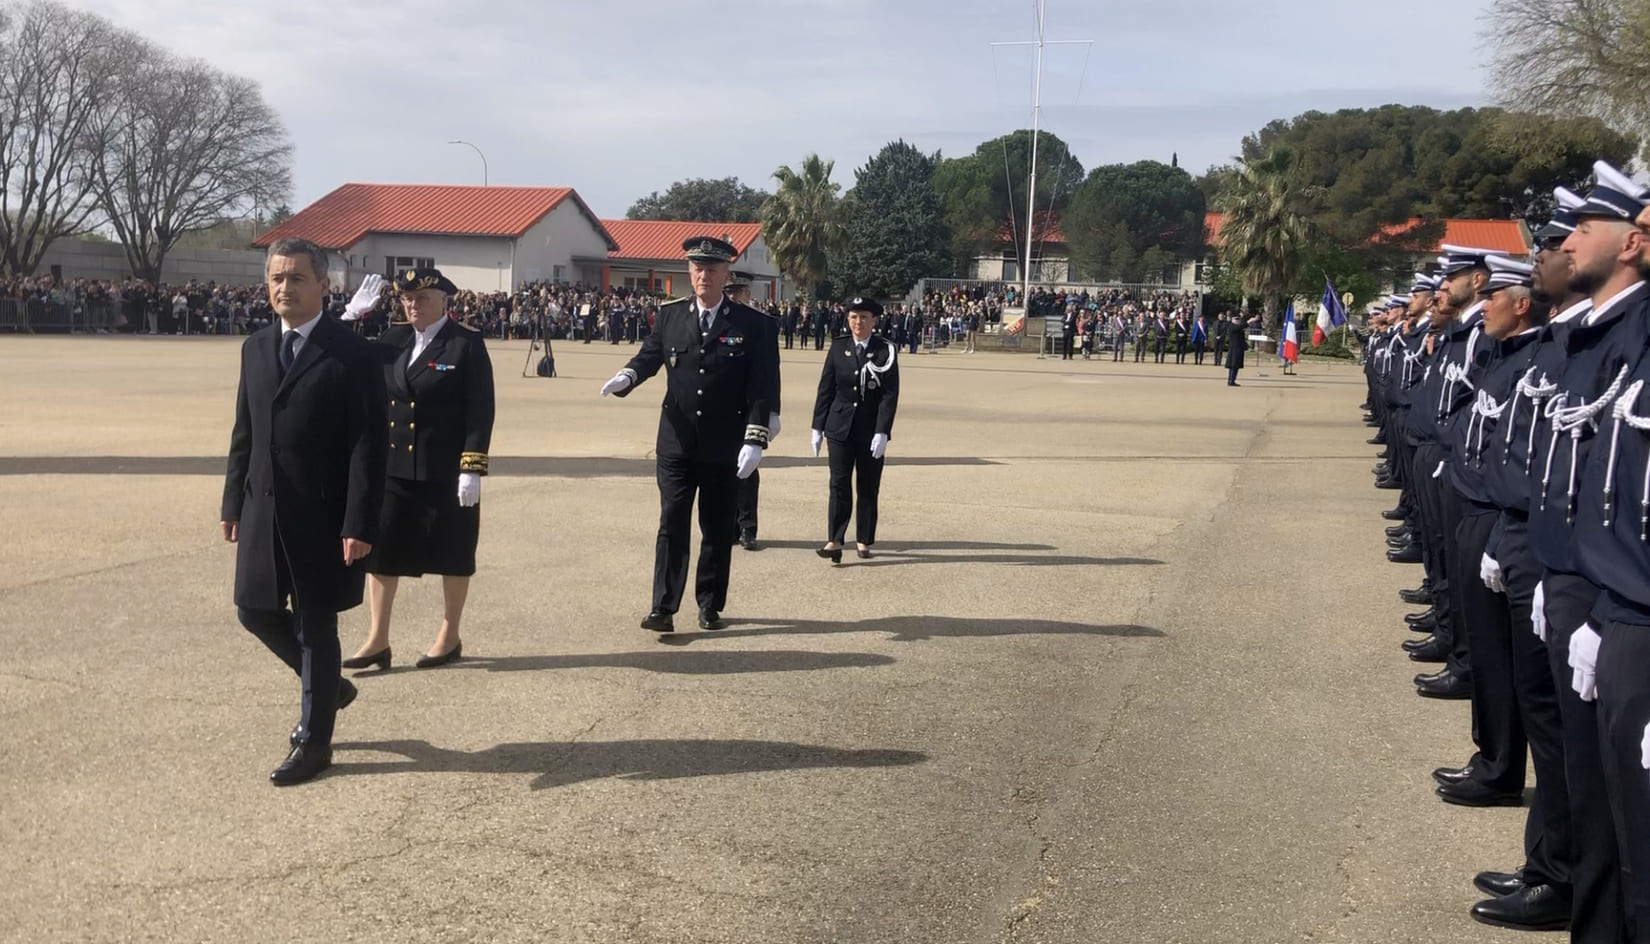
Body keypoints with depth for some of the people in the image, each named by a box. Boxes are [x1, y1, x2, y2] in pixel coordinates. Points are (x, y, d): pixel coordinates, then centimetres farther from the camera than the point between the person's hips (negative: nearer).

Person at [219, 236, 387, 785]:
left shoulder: (352, 356, -11)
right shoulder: (255, 349, 9)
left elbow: (368, 446, -14)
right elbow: (244, 433, 14)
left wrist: (359, 524, -19)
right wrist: (233, 503, 11)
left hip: (320, 514, -6)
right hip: (262, 509, 6)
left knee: (315, 624, 4)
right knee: (256, 612, 12)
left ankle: (315, 741, 19)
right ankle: (327, 687, 36)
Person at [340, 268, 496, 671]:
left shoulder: (467, 344, -7)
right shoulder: (392, 341, 8)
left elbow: (480, 410, -10)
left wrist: (472, 468, -16)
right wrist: (351, 316, 0)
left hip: (444, 472, -5)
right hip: (393, 467, 5)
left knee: (451, 554, 8)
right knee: (379, 549, 4)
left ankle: (449, 637, 23)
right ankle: (377, 640, 12)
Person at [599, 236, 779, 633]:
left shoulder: (752, 324, -3)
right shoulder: (670, 315, 4)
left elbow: (763, 387, -6)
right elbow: (650, 355, 12)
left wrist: (754, 440, -14)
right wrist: (628, 376, -12)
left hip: (724, 449, -1)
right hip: (676, 444, 1)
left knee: (718, 529, 9)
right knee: (672, 524, -1)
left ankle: (710, 606, 22)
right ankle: (663, 608, 1)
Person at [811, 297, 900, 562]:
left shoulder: (885, 350, -3)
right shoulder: (838, 347, 4)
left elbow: (890, 394, -7)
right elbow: (825, 389, 6)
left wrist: (882, 432, -15)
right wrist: (817, 427, 3)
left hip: (871, 430, -1)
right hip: (840, 427, 1)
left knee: (868, 488, 7)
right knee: (839, 484, -6)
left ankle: (864, 540, 17)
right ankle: (835, 541, -8)